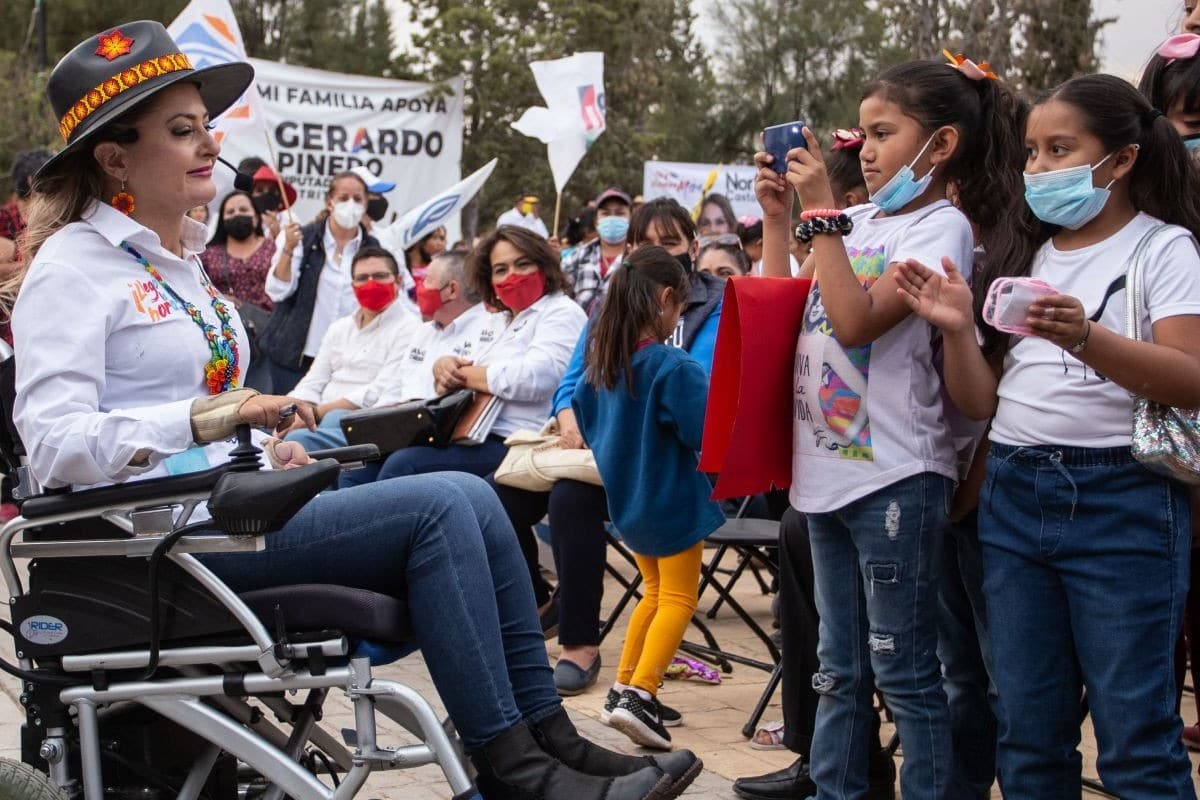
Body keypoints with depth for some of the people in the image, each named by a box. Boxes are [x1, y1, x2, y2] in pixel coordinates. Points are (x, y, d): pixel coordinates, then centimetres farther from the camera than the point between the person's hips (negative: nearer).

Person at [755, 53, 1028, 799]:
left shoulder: (941, 225, -9)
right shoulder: (860, 220, 12)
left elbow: (856, 320, -21)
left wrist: (823, 213, -17)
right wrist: (779, 215, 11)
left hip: (893, 476, -8)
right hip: (827, 468, 8)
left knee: (904, 667, -1)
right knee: (840, 666, 15)